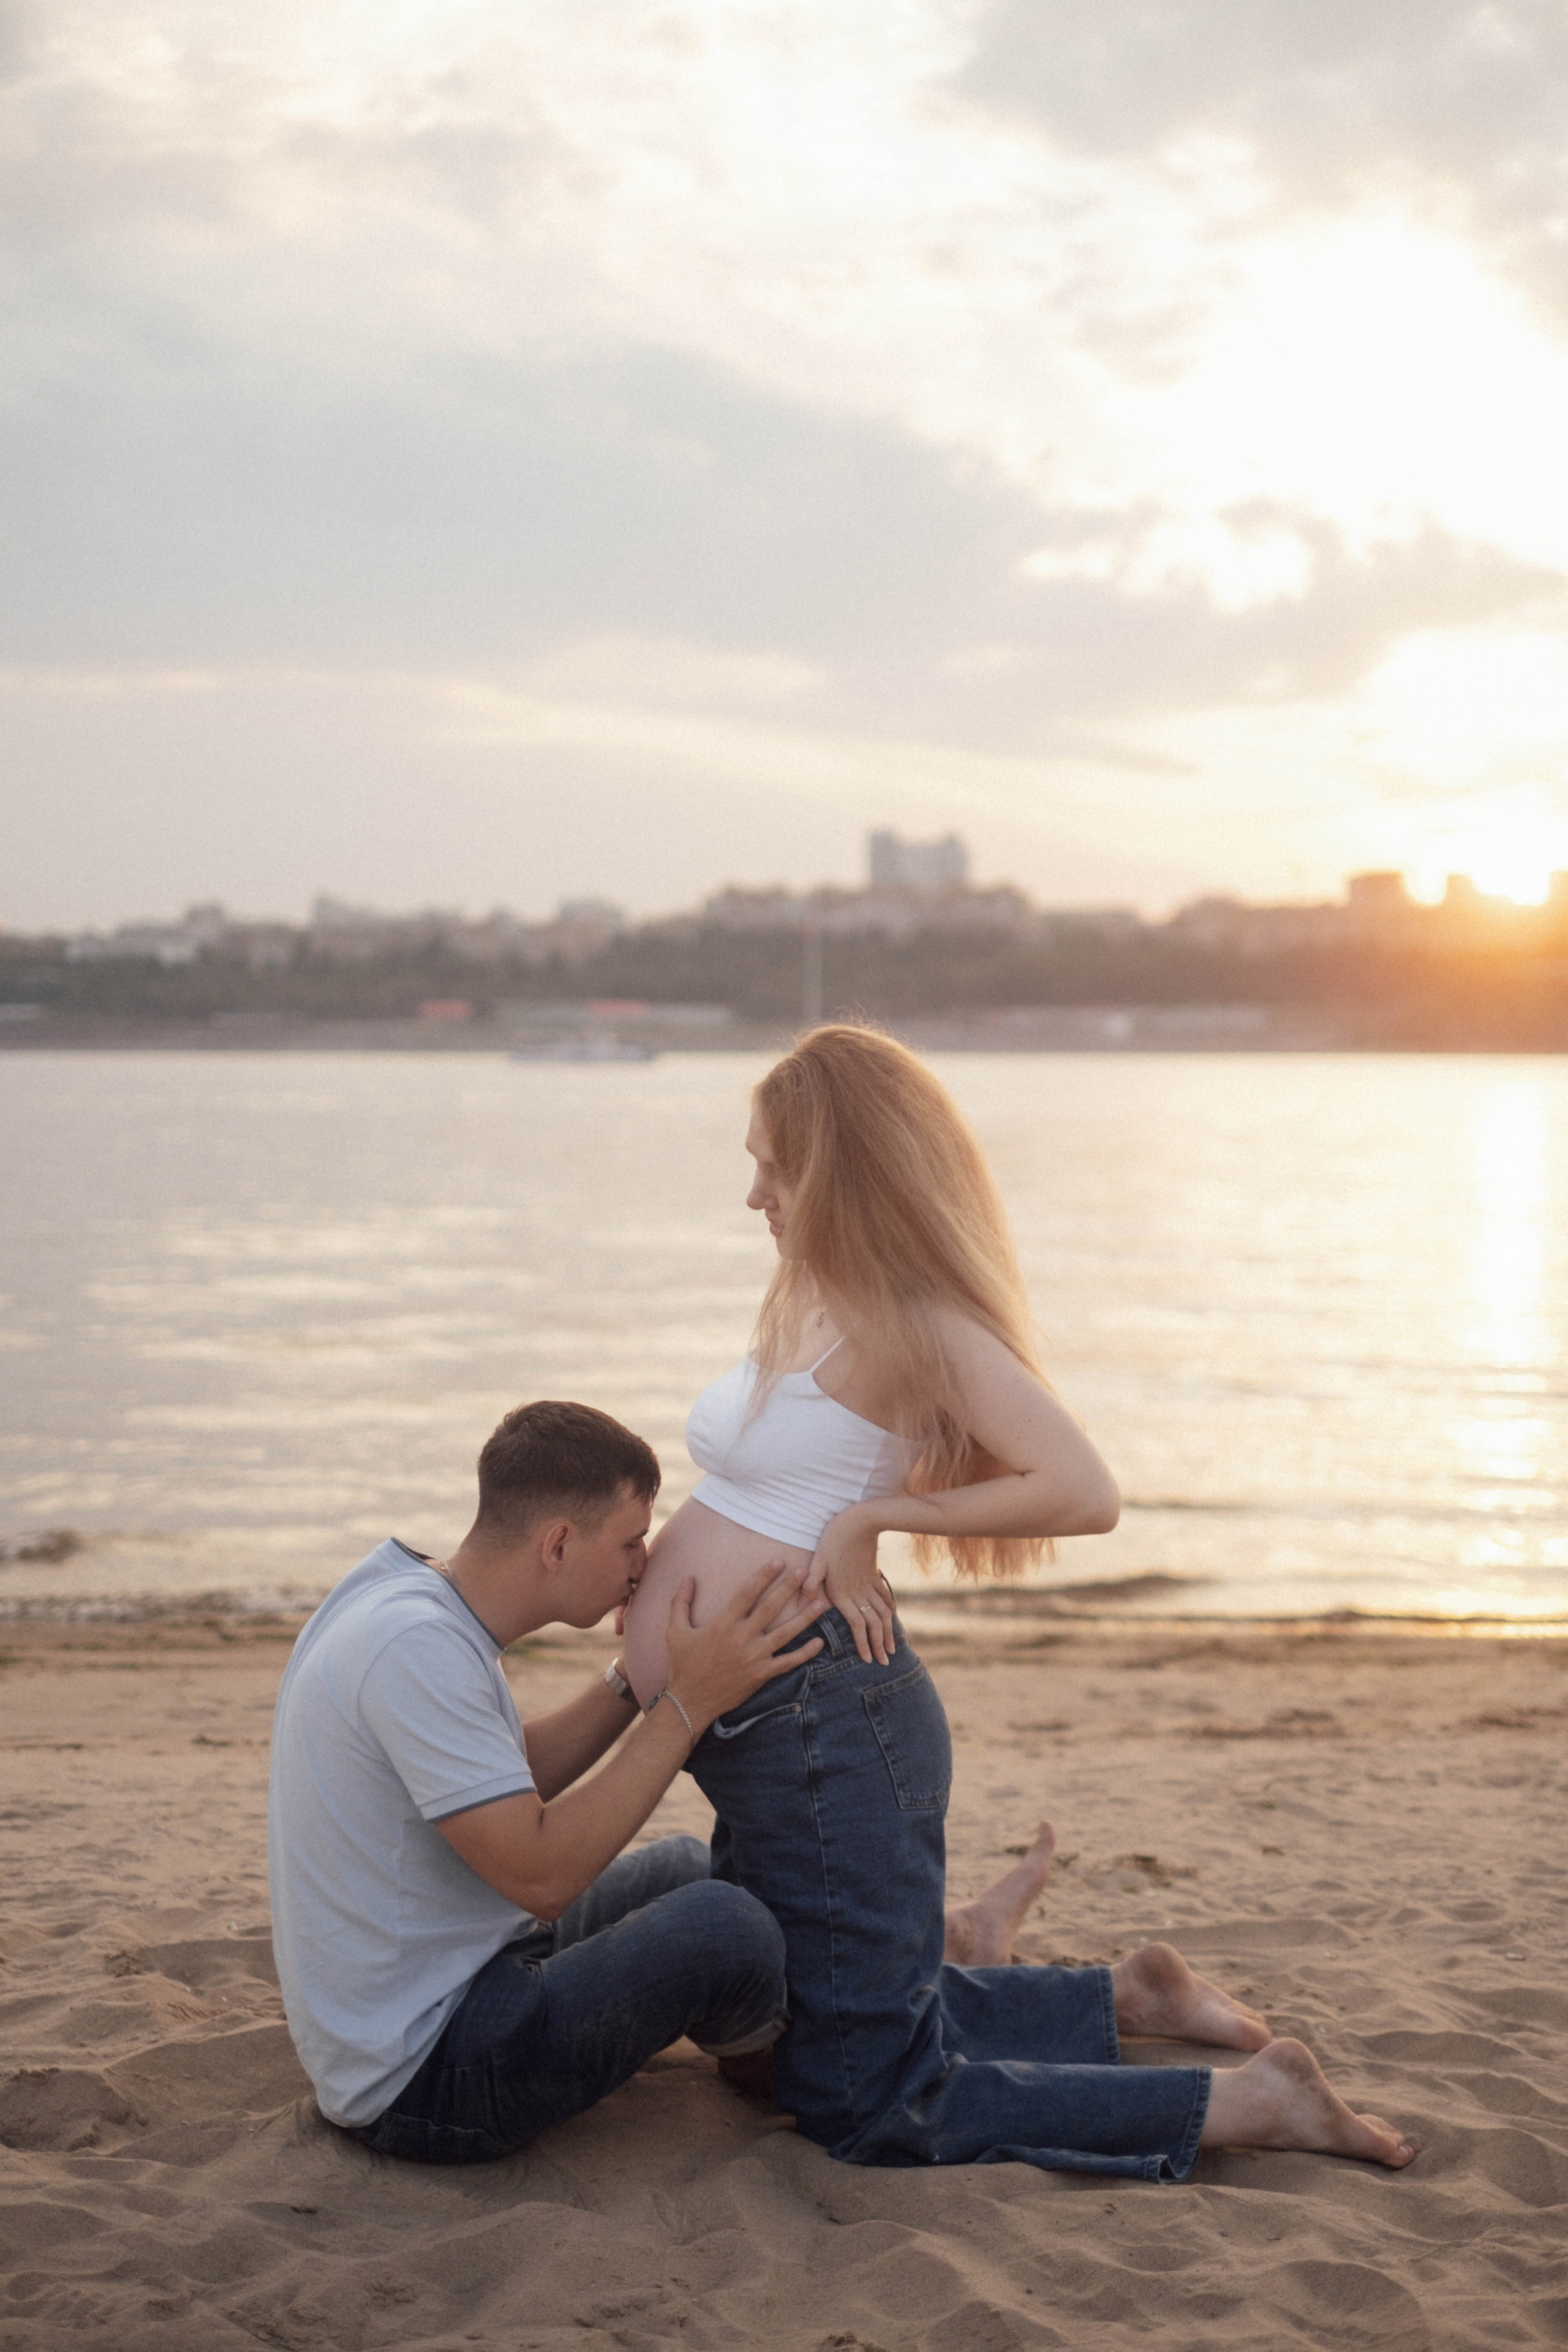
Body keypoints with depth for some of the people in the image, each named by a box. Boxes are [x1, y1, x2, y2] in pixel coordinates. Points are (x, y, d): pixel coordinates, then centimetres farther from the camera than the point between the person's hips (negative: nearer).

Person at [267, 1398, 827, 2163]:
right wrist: (687, 1704, -23)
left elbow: (514, 1779, 17)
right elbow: (541, 1875, -27)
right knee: (724, 1924, -21)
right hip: (421, 2080, -11)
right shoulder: (415, 1647, -27)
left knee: (687, 1868, 21)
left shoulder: (405, 1587, 5)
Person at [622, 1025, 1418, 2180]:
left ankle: (1251, 2102, 3)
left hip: (822, 1720, -10)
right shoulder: (820, 1304, 12)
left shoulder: (914, 1325, -15)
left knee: (872, 2107, -2)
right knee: (808, 2034, 25)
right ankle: (1128, 1996, 32)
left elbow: (1085, 1493, -25)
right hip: (758, 1734, 10)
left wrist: (873, 1517, -19)